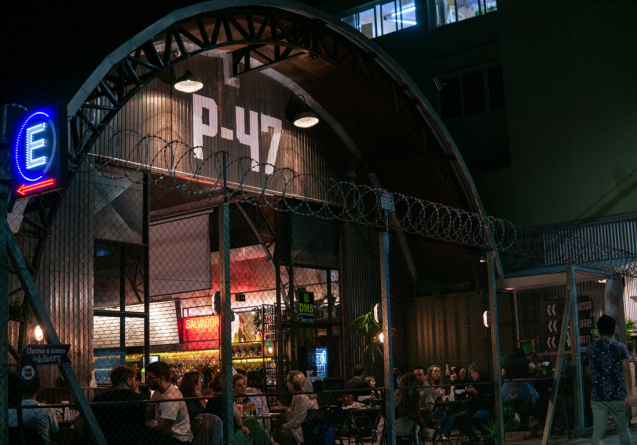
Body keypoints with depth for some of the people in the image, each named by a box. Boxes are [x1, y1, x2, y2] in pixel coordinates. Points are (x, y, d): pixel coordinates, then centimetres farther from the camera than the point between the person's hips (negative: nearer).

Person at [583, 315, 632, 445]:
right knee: (623, 430, 16)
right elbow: (626, 369, -13)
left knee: (597, 433, -4)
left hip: (597, 397, 2)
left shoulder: (590, 348, 8)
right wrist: (628, 394, -17)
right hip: (618, 396, -1)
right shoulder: (620, 347, -1)